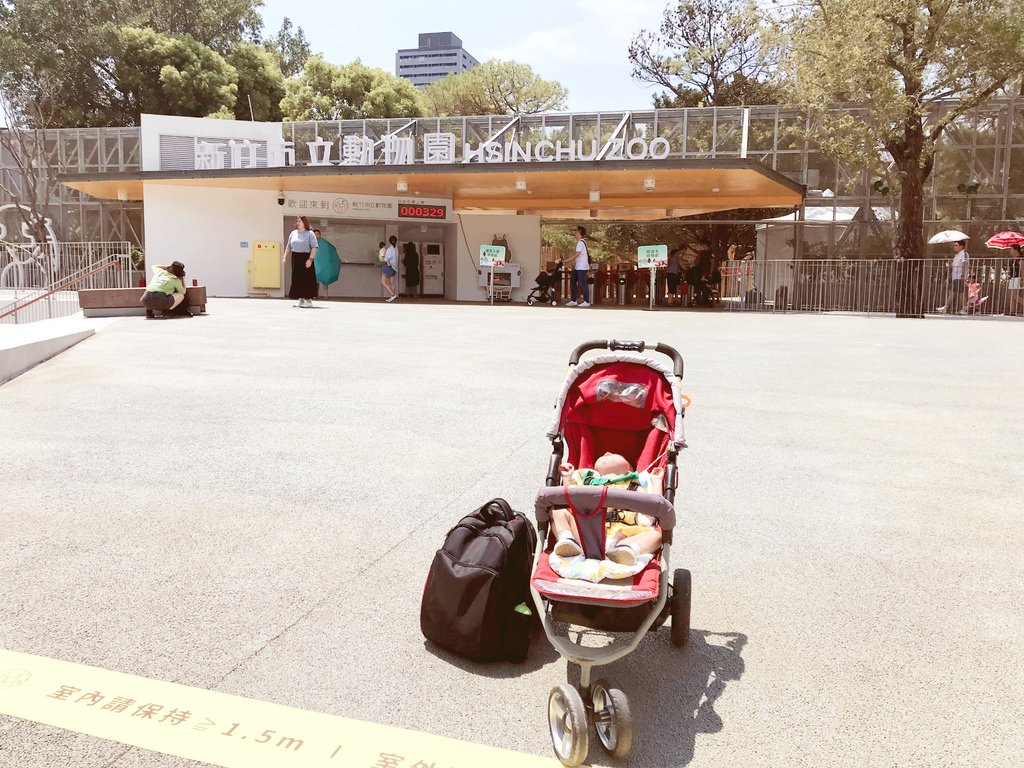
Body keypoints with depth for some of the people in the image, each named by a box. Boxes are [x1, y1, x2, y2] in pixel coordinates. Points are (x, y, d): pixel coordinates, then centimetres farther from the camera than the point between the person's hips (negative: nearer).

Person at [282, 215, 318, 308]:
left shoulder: (310, 234, -3)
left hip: (305, 258, -6)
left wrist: (310, 259, -20)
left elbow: (314, 247, -10)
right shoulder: (293, 233, 15)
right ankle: (301, 300, 13)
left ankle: (309, 300, -2)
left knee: (307, 279, -6)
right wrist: (285, 257, 9)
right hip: (295, 258, 6)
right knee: (297, 279, 5)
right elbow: (288, 247, 19)